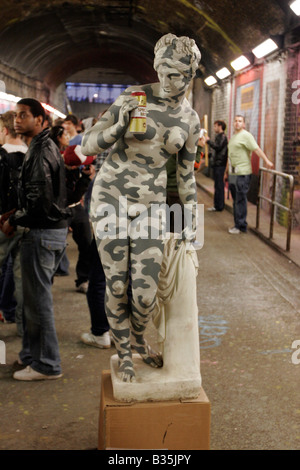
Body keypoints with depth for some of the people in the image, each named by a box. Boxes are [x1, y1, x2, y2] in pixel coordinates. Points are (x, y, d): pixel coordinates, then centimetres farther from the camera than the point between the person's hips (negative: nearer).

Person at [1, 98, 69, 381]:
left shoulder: (41, 151, -16)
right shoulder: (45, 147, 17)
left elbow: (39, 200, -23)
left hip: (43, 233, -10)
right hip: (54, 229, 10)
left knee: (38, 299, -3)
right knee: (35, 296, 18)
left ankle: (47, 365, 7)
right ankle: (31, 355, 29)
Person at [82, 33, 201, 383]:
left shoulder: (190, 120, 2)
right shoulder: (133, 98, -8)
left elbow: (186, 172, 12)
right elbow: (88, 146, -6)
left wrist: (191, 221, 11)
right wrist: (118, 127, -25)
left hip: (150, 205, 2)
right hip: (110, 197, -2)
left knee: (146, 293, -4)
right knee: (116, 286, 2)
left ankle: (138, 340, 32)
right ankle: (124, 355, 27)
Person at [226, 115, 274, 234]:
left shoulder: (246, 135, -9)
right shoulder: (233, 136, 19)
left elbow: (256, 149, -17)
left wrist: (266, 161, -25)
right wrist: (227, 170, 25)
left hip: (242, 173, -9)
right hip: (233, 173, 9)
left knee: (240, 200, -6)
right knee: (236, 200, 13)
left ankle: (241, 226, 0)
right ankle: (238, 224, 20)